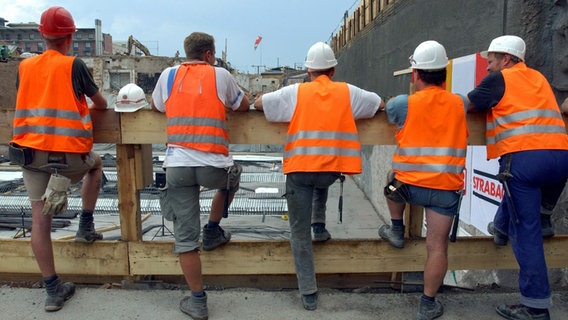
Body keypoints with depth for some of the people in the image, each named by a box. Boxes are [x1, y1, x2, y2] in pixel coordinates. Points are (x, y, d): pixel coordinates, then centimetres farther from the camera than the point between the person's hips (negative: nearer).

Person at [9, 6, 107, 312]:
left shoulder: (24, 66, 9)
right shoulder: (73, 65, -4)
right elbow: (101, 103, 6)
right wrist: (89, 106, 29)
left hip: (30, 151, 4)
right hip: (68, 152, -3)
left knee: (40, 217, 6)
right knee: (95, 164, 30)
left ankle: (53, 290, 12)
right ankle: (85, 227, 27)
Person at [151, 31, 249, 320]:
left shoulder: (168, 75, 13)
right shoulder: (220, 75, 7)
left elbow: (156, 107, 29)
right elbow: (244, 106, 19)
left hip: (177, 166, 2)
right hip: (213, 165, -1)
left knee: (185, 238, 8)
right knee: (231, 179, 35)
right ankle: (212, 231, 36)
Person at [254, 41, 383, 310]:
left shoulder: (295, 92, 4)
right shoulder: (348, 92, 9)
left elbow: (258, 103, 8)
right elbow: (380, 104, 22)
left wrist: (281, 108, 25)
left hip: (300, 169, -1)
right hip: (331, 171, 2)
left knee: (300, 232, 9)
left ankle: (308, 293, 13)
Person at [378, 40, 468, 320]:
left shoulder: (403, 103, -4)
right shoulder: (459, 104, 5)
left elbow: (386, 112, 17)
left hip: (409, 184, -1)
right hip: (446, 187, 1)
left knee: (393, 177, 34)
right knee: (437, 246, 7)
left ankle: (397, 230, 37)